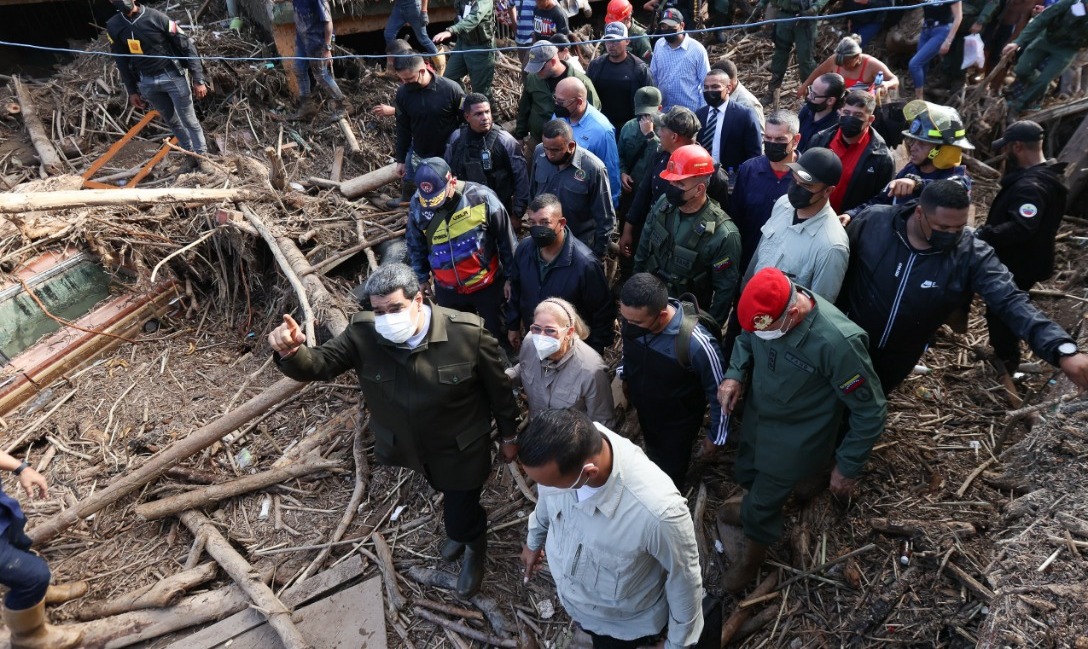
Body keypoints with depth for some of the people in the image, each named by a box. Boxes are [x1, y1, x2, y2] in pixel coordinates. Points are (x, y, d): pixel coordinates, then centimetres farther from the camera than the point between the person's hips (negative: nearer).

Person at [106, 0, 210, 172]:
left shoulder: (157, 18, -15)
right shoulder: (113, 27, -3)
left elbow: (187, 47, -11)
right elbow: (121, 61, 9)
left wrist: (198, 80, -13)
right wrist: (132, 91, 10)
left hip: (171, 76, -4)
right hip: (146, 82, 4)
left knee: (189, 119, 3)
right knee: (171, 120, 15)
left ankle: (201, 155, 19)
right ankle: (190, 154, 30)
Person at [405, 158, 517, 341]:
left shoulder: (482, 197, -21)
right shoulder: (418, 204, -12)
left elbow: (506, 239, -10)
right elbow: (415, 244, 6)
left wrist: (510, 276, -4)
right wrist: (421, 277, 11)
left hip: (487, 285, -2)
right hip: (447, 290, 3)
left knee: (494, 334, 16)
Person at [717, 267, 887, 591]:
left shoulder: (837, 343, -38)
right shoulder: (767, 307, -22)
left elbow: (870, 410, -24)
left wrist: (849, 467, -15)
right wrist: (734, 373, -15)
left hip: (794, 440, -5)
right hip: (756, 417, 5)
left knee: (767, 495, 16)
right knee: (747, 473, 28)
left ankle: (755, 545, 49)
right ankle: (757, 508, 63)